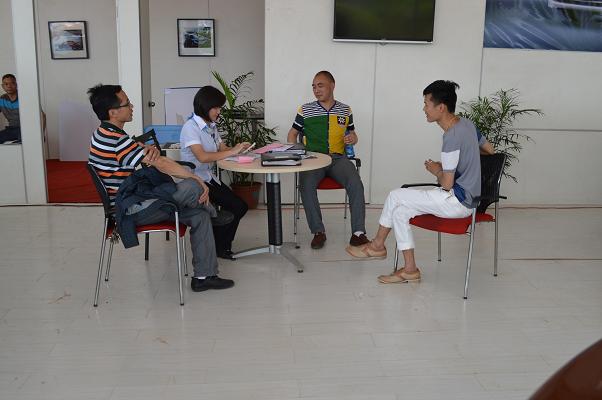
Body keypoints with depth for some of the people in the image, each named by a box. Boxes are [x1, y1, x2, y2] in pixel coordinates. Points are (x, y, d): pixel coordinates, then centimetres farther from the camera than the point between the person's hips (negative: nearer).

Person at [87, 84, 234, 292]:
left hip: (130, 203, 10)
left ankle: (204, 276, 6)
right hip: (132, 211, -10)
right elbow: (161, 164, -21)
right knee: (192, 187, -21)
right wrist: (199, 180, -13)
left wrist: (150, 150, -14)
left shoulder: (104, 134, 11)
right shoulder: (114, 140, -23)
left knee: (199, 215, 2)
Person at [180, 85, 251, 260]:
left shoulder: (211, 126, 13)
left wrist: (238, 148, -7)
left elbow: (223, 149, 15)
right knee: (236, 207, -17)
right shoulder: (190, 127, -14)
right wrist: (232, 152, -24)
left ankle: (220, 246, 8)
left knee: (240, 206, -6)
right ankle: (218, 247, 2)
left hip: (210, 178, 8)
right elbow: (202, 156, -26)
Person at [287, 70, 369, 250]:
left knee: (356, 184, -28)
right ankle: (318, 231, -21)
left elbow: (352, 134, 25)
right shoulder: (305, 110, 11)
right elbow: (293, 133, 18)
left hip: (338, 158, 1)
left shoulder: (345, 110, 15)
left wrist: (353, 138, -1)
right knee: (307, 185, -33)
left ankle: (358, 232, -23)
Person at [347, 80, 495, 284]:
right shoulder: (466, 123, 6)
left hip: (457, 202, -9)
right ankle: (409, 269, 6)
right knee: (400, 209, 4)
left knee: (395, 196, -6)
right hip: (466, 197, 10)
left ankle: (377, 245, 11)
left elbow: (447, 184, -22)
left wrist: (436, 170, 0)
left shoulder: (451, 138, -24)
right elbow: (490, 149, 22)